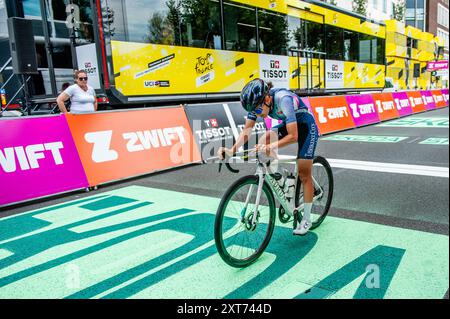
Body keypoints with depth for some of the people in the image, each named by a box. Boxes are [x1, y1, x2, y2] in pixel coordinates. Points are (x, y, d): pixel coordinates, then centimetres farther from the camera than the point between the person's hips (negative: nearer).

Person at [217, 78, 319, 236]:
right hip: (288, 124, 7)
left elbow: (293, 136, -36)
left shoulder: (283, 99, -36)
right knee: (263, 143, -19)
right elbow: (247, 131, -15)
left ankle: (306, 220, 10)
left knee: (304, 174, -5)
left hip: (306, 127, -6)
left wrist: (270, 147, -47)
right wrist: (232, 150, -29)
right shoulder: (258, 102, -16)